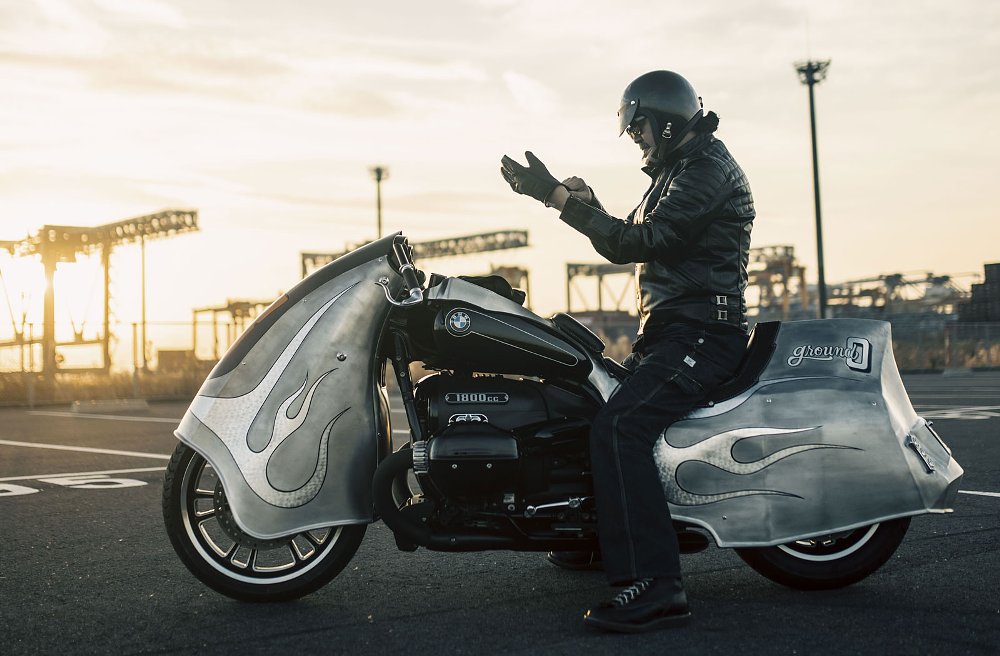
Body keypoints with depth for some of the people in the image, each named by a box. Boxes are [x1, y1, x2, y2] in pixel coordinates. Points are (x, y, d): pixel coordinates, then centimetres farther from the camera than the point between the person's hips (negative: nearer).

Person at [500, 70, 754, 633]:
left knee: (620, 427, -30)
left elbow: (642, 242, -23)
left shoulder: (707, 168, -12)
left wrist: (557, 197, -23)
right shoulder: (678, 169, 23)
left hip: (702, 333, -11)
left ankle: (656, 585, -34)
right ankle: (604, 540, 38)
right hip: (668, 332, 11)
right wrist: (589, 205, 7)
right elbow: (634, 245, 25)